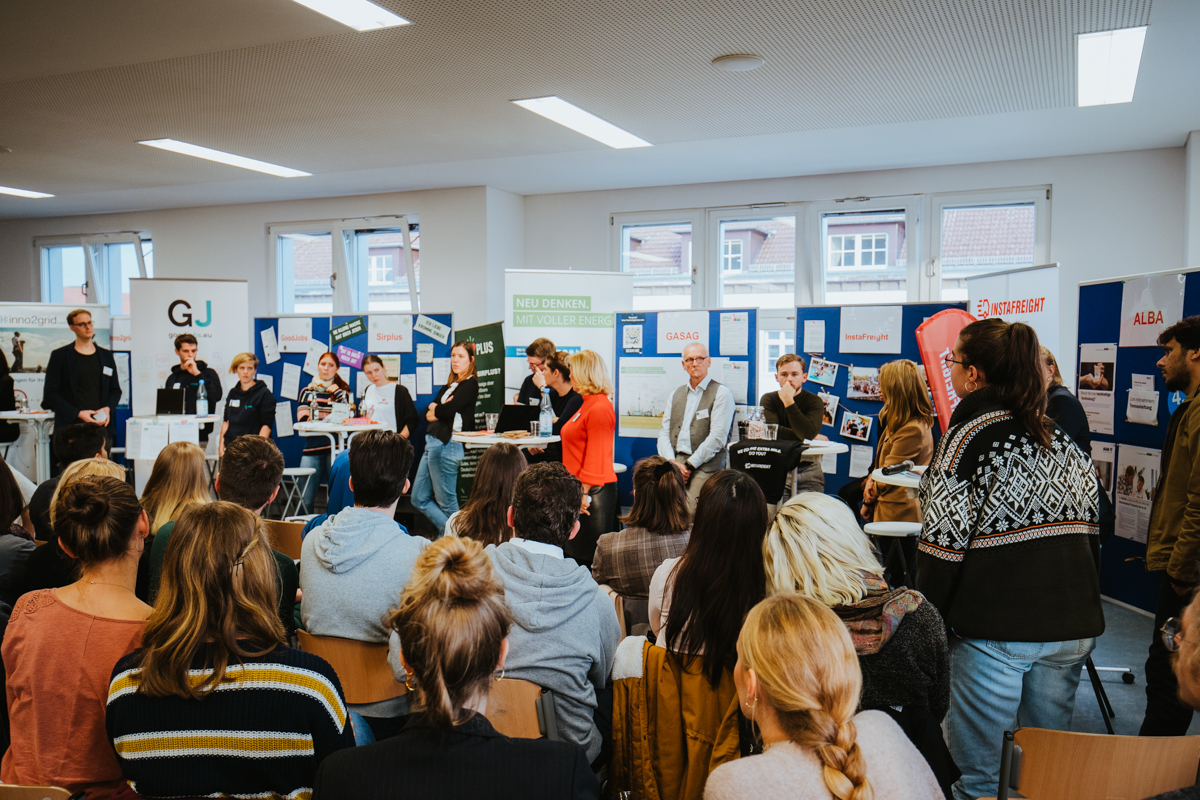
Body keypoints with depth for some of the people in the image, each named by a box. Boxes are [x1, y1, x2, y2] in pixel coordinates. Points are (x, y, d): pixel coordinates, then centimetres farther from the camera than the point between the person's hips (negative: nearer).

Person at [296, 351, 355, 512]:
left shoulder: (343, 390, 14)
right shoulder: (307, 392, 14)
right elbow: (303, 421, 2)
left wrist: (338, 393, -6)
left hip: (336, 448, -1)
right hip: (312, 449, 1)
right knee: (305, 498, -3)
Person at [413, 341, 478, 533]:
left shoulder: (470, 384, -6)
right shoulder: (450, 384, 20)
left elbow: (447, 411, -18)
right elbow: (428, 413, 13)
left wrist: (435, 409, 2)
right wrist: (441, 410, -8)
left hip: (447, 445, -10)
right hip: (432, 443, 10)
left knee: (446, 502, -1)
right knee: (419, 499, 11)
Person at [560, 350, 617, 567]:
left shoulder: (599, 408, -15)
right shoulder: (588, 404, 16)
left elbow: (596, 458, -20)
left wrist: (583, 493, -20)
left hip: (594, 491, -10)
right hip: (582, 489, 10)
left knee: (588, 557, -4)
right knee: (573, 553, 11)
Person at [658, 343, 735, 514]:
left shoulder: (721, 393, 2)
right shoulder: (677, 394, 21)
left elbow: (717, 437, -7)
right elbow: (664, 432, 15)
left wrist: (689, 465, -10)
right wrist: (671, 462, -4)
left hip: (704, 467, -4)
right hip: (674, 464, 5)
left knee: (690, 517, -23)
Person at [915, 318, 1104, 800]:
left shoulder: (968, 438, -10)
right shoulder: (1059, 438, 9)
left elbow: (944, 542, -13)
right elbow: (1089, 529, 14)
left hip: (995, 626, -7)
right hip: (1072, 625, 7)